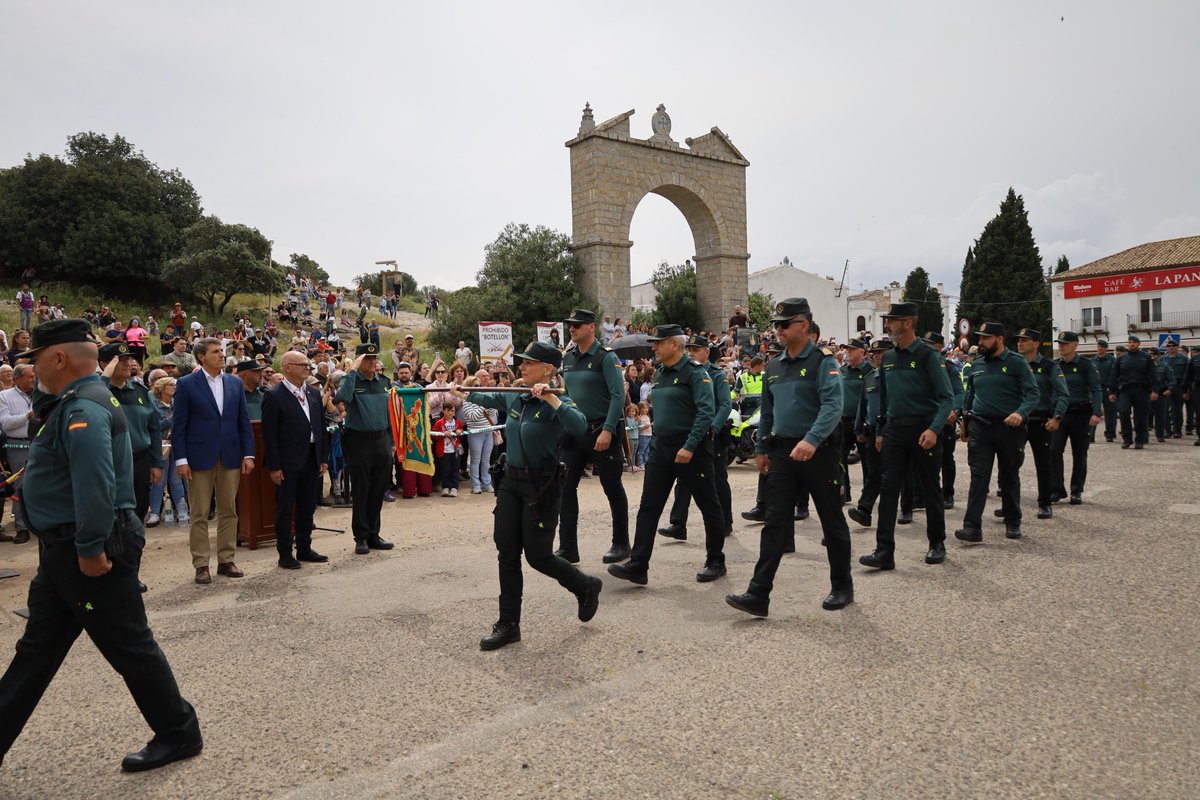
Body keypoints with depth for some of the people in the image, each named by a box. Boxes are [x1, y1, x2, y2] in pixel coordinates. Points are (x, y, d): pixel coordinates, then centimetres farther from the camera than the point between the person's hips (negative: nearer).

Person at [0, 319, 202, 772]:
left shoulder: (84, 410, -21)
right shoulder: (75, 403, 13)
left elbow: (95, 485, -30)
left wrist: (90, 549, -26)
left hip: (91, 553, -10)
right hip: (64, 550, 10)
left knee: (130, 647, 2)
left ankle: (179, 734, 16)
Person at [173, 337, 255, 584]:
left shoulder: (235, 383, 8)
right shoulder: (186, 384, -2)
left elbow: (244, 421, 9)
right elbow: (179, 425, -4)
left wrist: (248, 453, 2)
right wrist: (181, 459, -9)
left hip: (231, 457, 4)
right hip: (199, 457, -3)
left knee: (229, 511, 9)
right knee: (199, 514, 3)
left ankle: (226, 560, 19)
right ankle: (201, 565, 11)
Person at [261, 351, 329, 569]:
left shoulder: (314, 393, 10)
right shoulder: (274, 396, -10)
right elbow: (269, 434, -12)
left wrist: (323, 458, 9)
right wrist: (274, 467, -15)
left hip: (311, 459, 6)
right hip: (288, 462, -6)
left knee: (307, 507, 14)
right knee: (285, 509, 3)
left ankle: (304, 549, 25)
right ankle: (285, 553, 13)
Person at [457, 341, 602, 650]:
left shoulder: (556, 403, -14)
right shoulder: (514, 398, 5)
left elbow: (579, 426, -34)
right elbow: (488, 398, 27)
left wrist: (550, 397, -35)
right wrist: (462, 393, 40)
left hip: (541, 486, -7)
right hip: (511, 482, 7)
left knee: (538, 556, -1)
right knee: (507, 555, 7)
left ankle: (586, 586, 27)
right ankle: (508, 624, 18)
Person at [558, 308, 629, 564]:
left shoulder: (606, 357, -11)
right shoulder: (567, 358, 10)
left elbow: (618, 396, -17)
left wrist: (607, 431, -24)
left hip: (601, 433, -6)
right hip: (574, 432, 6)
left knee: (613, 489, 7)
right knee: (565, 487, 2)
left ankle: (621, 544, 22)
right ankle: (567, 548, 9)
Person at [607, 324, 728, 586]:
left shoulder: (694, 372, -11)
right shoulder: (659, 375, 13)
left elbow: (706, 412, -19)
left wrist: (689, 447, -24)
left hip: (690, 449, -7)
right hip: (661, 447, 8)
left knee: (708, 506, 7)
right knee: (648, 507, 1)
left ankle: (715, 562, 21)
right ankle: (637, 566, 1)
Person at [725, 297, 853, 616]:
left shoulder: (823, 362, -9)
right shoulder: (774, 366, 12)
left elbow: (833, 406, -22)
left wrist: (811, 440, -35)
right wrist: (761, 449, 18)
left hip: (819, 453, -5)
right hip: (782, 453, 5)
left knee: (832, 522, 10)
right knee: (775, 523, 1)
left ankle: (842, 587, 27)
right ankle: (758, 595, -1)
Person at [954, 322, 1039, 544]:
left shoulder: (1017, 363, -4)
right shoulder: (976, 365, 9)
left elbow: (1032, 393, -10)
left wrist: (1020, 413, -28)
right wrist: (965, 423, 19)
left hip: (1009, 428, -2)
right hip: (980, 428, 3)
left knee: (1010, 476, 12)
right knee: (979, 477, -6)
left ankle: (1013, 523, 27)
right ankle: (972, 526, -10)